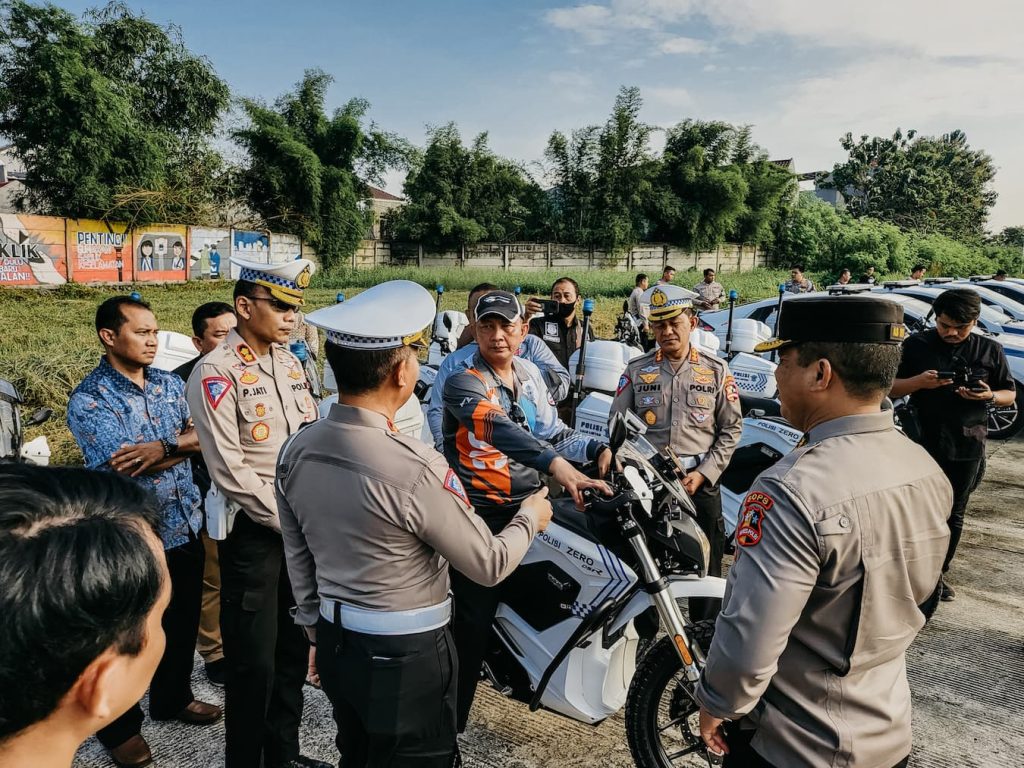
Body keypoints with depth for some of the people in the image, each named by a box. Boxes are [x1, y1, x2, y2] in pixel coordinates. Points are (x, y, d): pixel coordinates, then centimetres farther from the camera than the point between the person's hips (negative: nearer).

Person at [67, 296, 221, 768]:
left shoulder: (170, 383, 4)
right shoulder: (89, 400, -16)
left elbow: (204, 434, -1)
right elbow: (123, 465, -25)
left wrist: (160, 448, -20)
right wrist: (182, 442, -14)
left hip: (185, 528, 6)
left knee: (182, 622, 21)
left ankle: (173, 698, 45)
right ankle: (120, 726, 34)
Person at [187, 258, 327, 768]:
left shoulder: (291, 363, 8)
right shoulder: (216, 373, -13)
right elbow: (230, 471, -18)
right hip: (253, 533, -7)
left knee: (295, 648, 18)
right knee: (254, 662, 6)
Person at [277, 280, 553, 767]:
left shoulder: (296, 452, -8)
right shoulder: (415, 470, -29)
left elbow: (299, 562, 4)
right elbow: (490, 565, -17)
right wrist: (531, 517, 1)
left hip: (336, 645, 6)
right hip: (407, 656, -6)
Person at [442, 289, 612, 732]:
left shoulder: (528, 373, 9)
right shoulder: (462, 383, -16)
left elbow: (552, 432, 13)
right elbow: (499, 431, -34)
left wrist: (599, 449, -5)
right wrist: (557, 464, -48)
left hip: (529, 504, 7)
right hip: (480, 515, -7)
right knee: (474, 619, -4)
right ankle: (448, 721, 12)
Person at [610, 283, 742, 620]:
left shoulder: (716, 370, 4)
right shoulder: (637, 370, 4)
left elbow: (731, 429, 3)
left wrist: (704, 474, -7)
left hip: (700, 482, 0)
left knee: (706, 568, 8)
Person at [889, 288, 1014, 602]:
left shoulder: (991, 350, 3)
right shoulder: (917, 345, -1)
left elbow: (1010, 394, 10)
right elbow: (890, 389, 1)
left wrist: (990, 396, -13)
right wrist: (919, 381, -19)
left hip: (967, 447, 2)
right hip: (922, 443, -2)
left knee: (953, 515, 12)